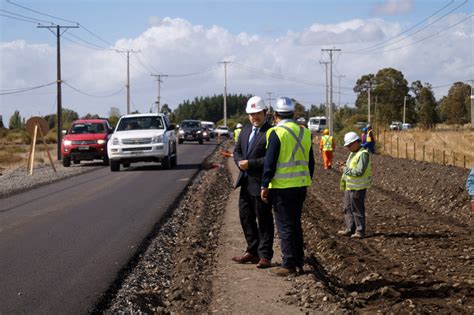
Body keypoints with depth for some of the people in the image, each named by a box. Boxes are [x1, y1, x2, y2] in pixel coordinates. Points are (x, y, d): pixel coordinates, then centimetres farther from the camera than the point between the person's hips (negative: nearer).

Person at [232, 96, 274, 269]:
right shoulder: (246, 129, 12)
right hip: (246, 181, 8)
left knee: (264, 220, 1)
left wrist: (250, 163, -20)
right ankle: (252, 251, 28)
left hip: (260, 183, -8)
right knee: (246, 217, 15)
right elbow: (237, 150, 15)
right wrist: (240, 162, -6)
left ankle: (265, 256, 8)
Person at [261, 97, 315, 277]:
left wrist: (265, 186, -8)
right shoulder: (305, 133, 8)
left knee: (285, 226, 0)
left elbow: (270, 163, -14)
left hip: (282, 187, -6)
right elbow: (310, 162, 13)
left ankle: (289, 265, 2)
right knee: (296, 224, 16)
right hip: (301, 185, 6)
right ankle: (299, 262, 20)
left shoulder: (276, 133, -12)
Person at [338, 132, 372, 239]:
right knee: (348, 209, 14)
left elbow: (359, 172, -24)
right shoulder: (353, 153, 15)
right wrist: (344, 167, 6)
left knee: (357, 210, -2)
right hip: (349, 186, 10)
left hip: (357, 188, -10)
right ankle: (350, 229, 23)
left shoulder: (363, 154, -17)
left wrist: (346, 170, -15)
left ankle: (360, 231, 6)